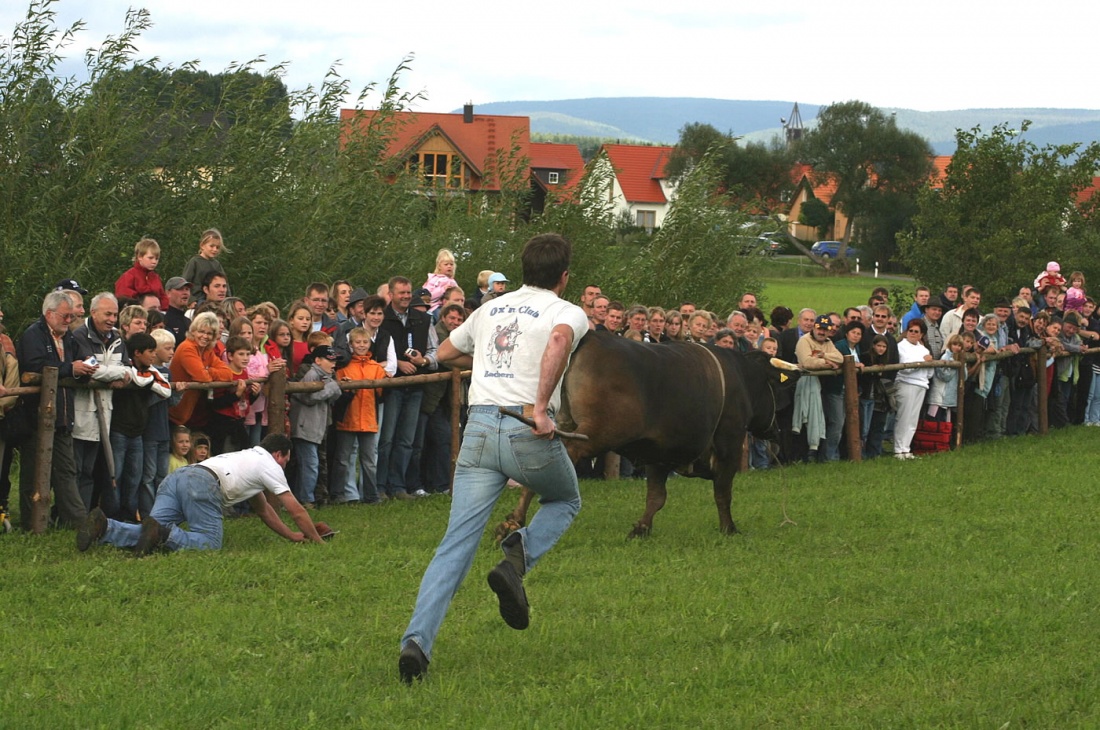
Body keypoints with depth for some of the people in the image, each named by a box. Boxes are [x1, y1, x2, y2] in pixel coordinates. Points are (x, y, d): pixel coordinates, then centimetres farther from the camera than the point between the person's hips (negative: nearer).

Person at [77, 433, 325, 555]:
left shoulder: (249, 457, 41)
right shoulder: (270, 465, 17)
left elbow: (263, 509, 48)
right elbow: (297, 511, 18)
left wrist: (292, 536, 51)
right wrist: (316, 541, 30)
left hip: (176, 477, 8)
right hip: (202, 485, -8)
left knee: (150, 533, -5)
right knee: (209, 542, -11)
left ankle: (104, 528, -28)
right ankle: (163, 533, -33)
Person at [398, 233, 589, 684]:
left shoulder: (492, 310, 20)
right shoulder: (567, 312, 4)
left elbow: (445, 354, 32)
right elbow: (559, 339, -22)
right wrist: (541, 406, -23)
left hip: (480, 427, 4)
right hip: (529, 433, -4)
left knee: (456, 543, 0)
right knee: (565, 500, 27)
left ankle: (417, 640, -17)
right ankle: (518, 559, -2)